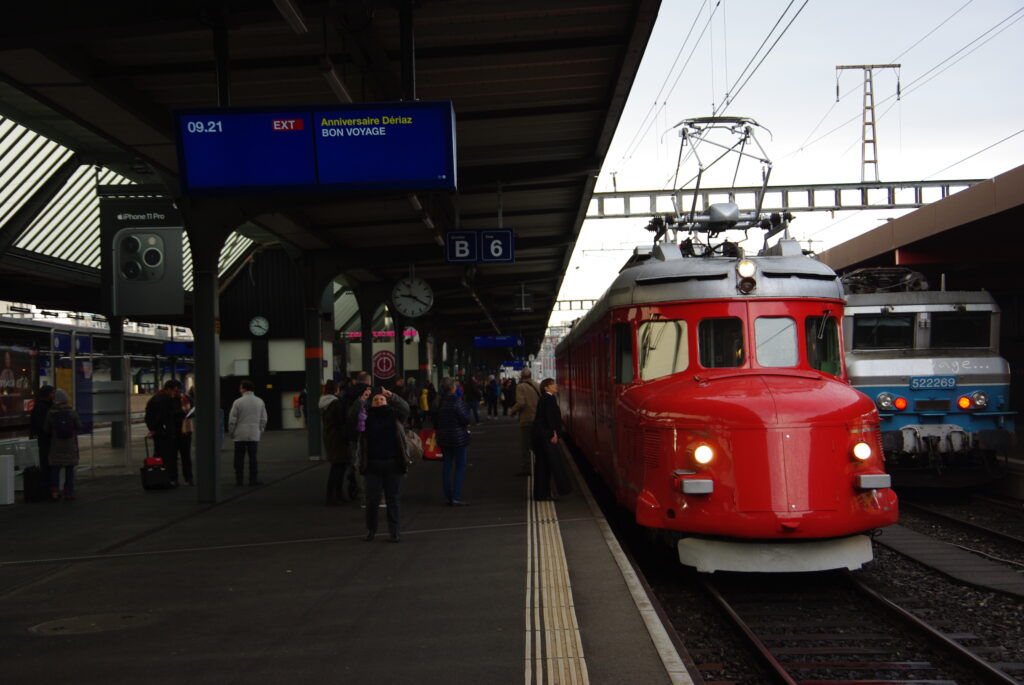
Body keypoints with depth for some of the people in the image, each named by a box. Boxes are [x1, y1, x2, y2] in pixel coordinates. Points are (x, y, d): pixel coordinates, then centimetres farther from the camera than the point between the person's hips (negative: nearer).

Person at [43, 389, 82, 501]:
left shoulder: (50, 414, -9)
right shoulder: (72, 413, -11)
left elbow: (46, 430, -1)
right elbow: (79, 427, -3)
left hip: (56, 446, 0)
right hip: (70, 446, 0)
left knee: (55, 469, 8)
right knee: (69, 469, 7)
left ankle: (54, 494, 1)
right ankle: (69, 493, 5)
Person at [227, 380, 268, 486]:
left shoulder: (238, 402, -8)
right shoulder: (260, 402, 3)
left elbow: (232, 420, -5)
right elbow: (263, 419, 7)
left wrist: (231, 433, 7)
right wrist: (260, 430, 19)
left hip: (240, 435, -2)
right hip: (254, 435, 2)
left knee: (239, 458, 5)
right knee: (253, 457, 7)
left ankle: (239, 480, 7)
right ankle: (253, 479, 5)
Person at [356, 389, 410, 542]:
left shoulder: (394, 415, 5)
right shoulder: (367, 417, 8)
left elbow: (405, 409, -12)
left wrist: (392, 396, -28)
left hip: (393, 464, 0)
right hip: (373, 464, 0)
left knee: (393, 498, 5)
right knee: (372, 499, 3)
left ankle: (394, 530, 11)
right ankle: (370, 529, 18)